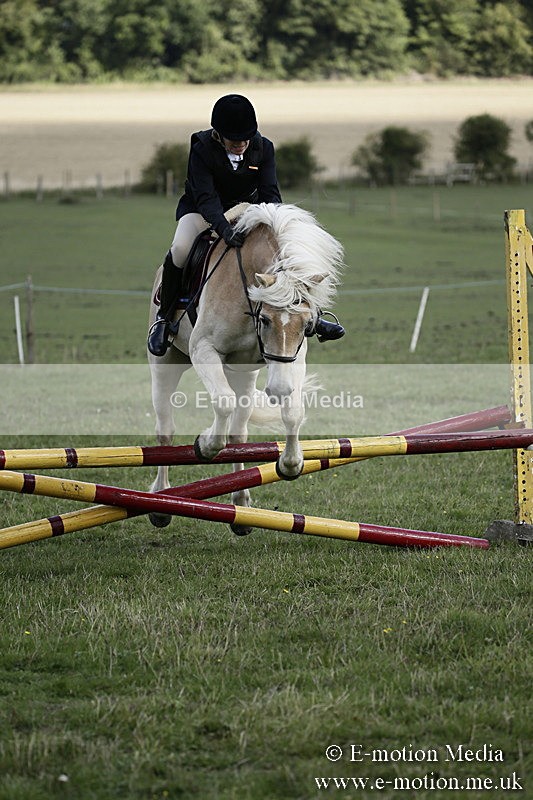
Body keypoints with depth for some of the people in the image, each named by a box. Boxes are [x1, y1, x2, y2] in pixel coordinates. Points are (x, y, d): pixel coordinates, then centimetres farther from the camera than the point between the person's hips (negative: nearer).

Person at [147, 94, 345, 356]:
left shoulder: (263, 148, -15)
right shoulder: (201, 151, -26)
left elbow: (269, 192, -18)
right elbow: (206, 199, -33)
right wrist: (224, 229, -52)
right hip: (202, 211, -3)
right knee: (181, 249, -33)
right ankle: (163, 317, -16)